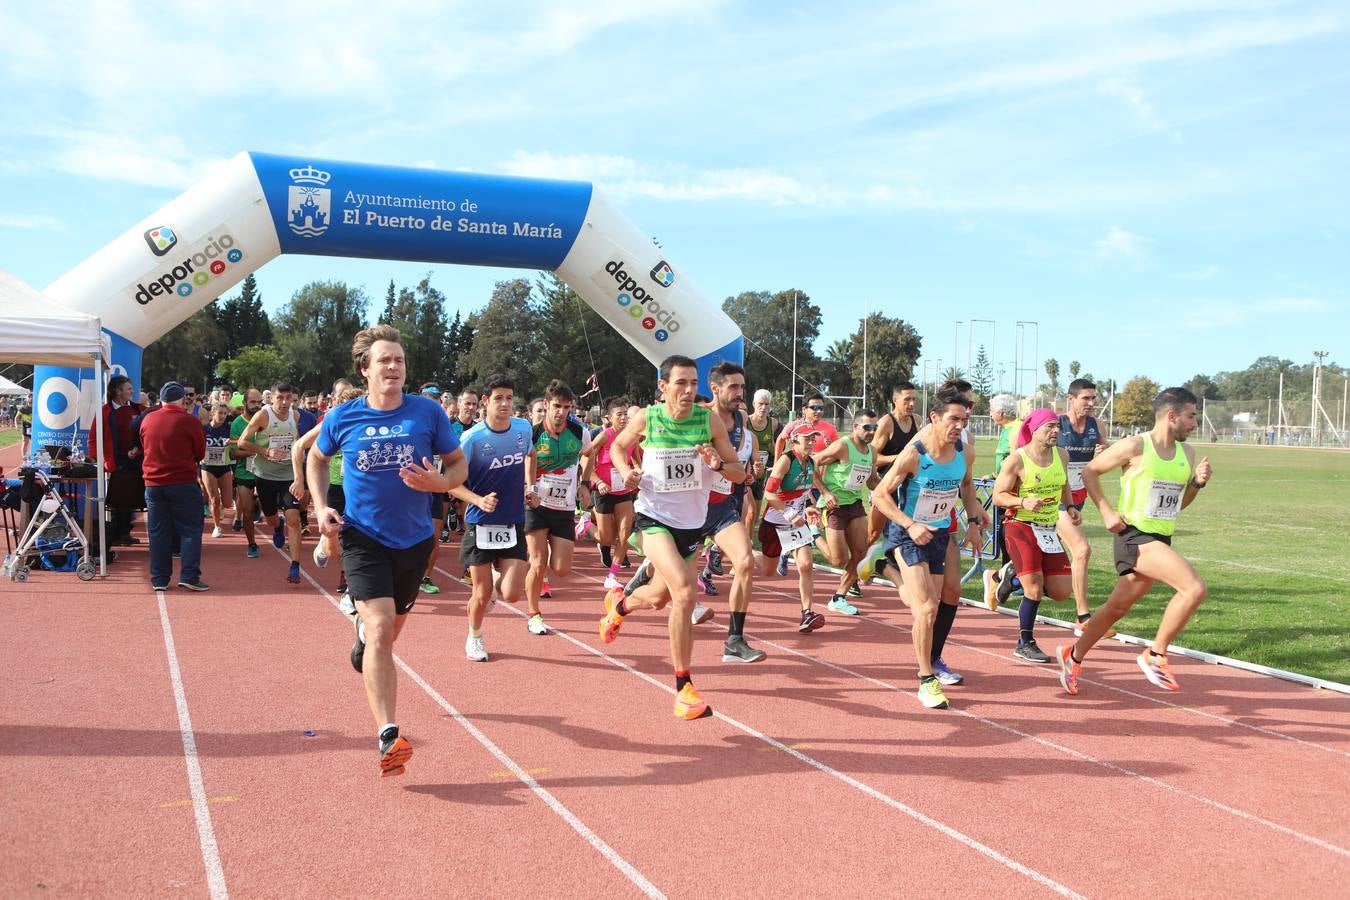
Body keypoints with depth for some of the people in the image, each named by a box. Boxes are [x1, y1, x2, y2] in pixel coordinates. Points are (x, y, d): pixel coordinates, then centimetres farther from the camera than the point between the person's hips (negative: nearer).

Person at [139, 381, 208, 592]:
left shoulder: (147, 420, 3)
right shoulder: (190, 421, -10)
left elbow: (145, 448, 18)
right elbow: (200, 453, 0)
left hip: (153, 484, 4)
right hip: (184, 483, -4)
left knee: (158, 532, 9)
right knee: (190, 529, 3)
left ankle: (159, 579, 11)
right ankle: (189, 576, -3)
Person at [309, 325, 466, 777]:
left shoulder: (428, 413, -8)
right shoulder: (342, 418, -7)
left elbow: (459, 464, 3)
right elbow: (315, 458, 13)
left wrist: (438, 482, -20)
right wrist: (321, 507, -1)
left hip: (415, 539, 3)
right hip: (363, 538, -2)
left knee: (392, 627, 21)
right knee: (381, 630, -18)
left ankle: (363, 634, 60)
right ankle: (388, 737, -20)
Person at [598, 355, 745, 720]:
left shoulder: (710, 420, -8)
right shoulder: (645, 418, -9)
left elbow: (739, 473, -2)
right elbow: (619, 445, 12)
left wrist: (718, 464, -23)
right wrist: (625, 470, -8)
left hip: (692, 523, 4)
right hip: (654, 517, -3)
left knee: (657, 598, 20)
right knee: (685, 591, -25)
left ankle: (618, 603, 57)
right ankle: (683, 687, -14)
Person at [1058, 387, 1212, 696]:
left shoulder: (1187, 454, 10)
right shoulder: (1135, 446, -11)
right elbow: (1089, 471, -2)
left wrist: (1198, 483, 2)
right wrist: (1106, 511, -9)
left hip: (1161, 541, 8)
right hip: (1135, 536, -8)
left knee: (1117, 607, 15)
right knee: (1195, 587, -23)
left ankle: (1073, 656, 34)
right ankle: (1155, 656, -9)